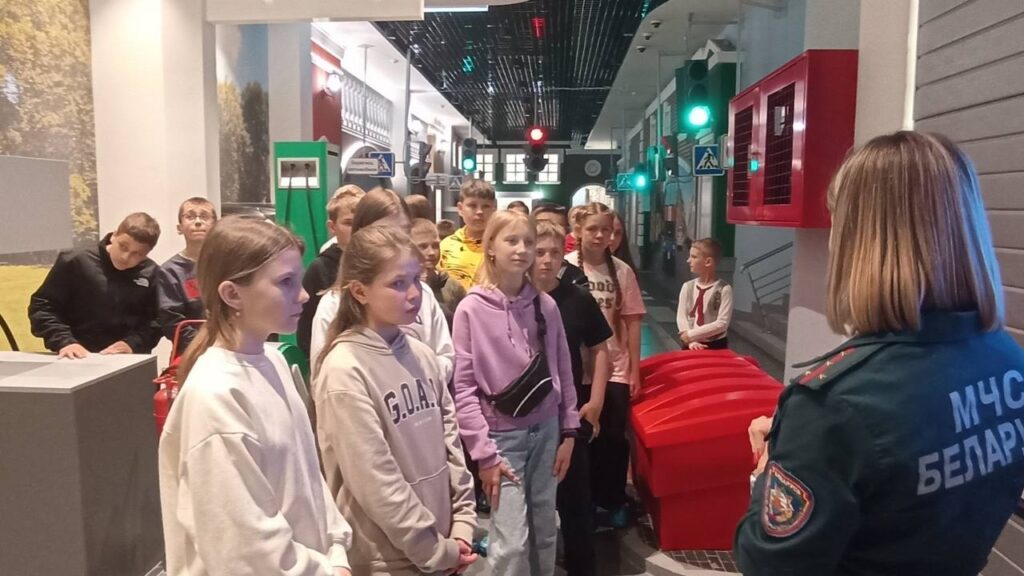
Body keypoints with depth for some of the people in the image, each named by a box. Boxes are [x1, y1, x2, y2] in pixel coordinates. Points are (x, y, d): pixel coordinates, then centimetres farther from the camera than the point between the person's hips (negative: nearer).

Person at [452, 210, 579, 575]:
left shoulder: (545, 305, 0)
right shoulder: (471, 309, -11)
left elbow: (563, 373, 7)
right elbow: (464, 386, -11)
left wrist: (568, 433, 6)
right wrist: (483, 452, -13)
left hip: (546, 431, 4)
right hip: (503, 435, -4)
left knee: (545, 534, 14)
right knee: (511, 542, -3)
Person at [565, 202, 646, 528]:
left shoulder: (622, 271, -1)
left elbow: (632, 321, 2)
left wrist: (634, 369, 1)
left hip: (614, 368, 1)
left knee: (614, 437, 5)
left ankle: (614, 501, 25)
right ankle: (588, 500, 28)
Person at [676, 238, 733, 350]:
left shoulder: (724, 289, -12)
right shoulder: (688, 287, 0)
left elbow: (722, 323, -18)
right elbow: (681, 317, -5)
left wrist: (691, 335, -19)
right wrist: (691, 341, -20)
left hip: (716, 346, -3)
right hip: (692, 346, 3)